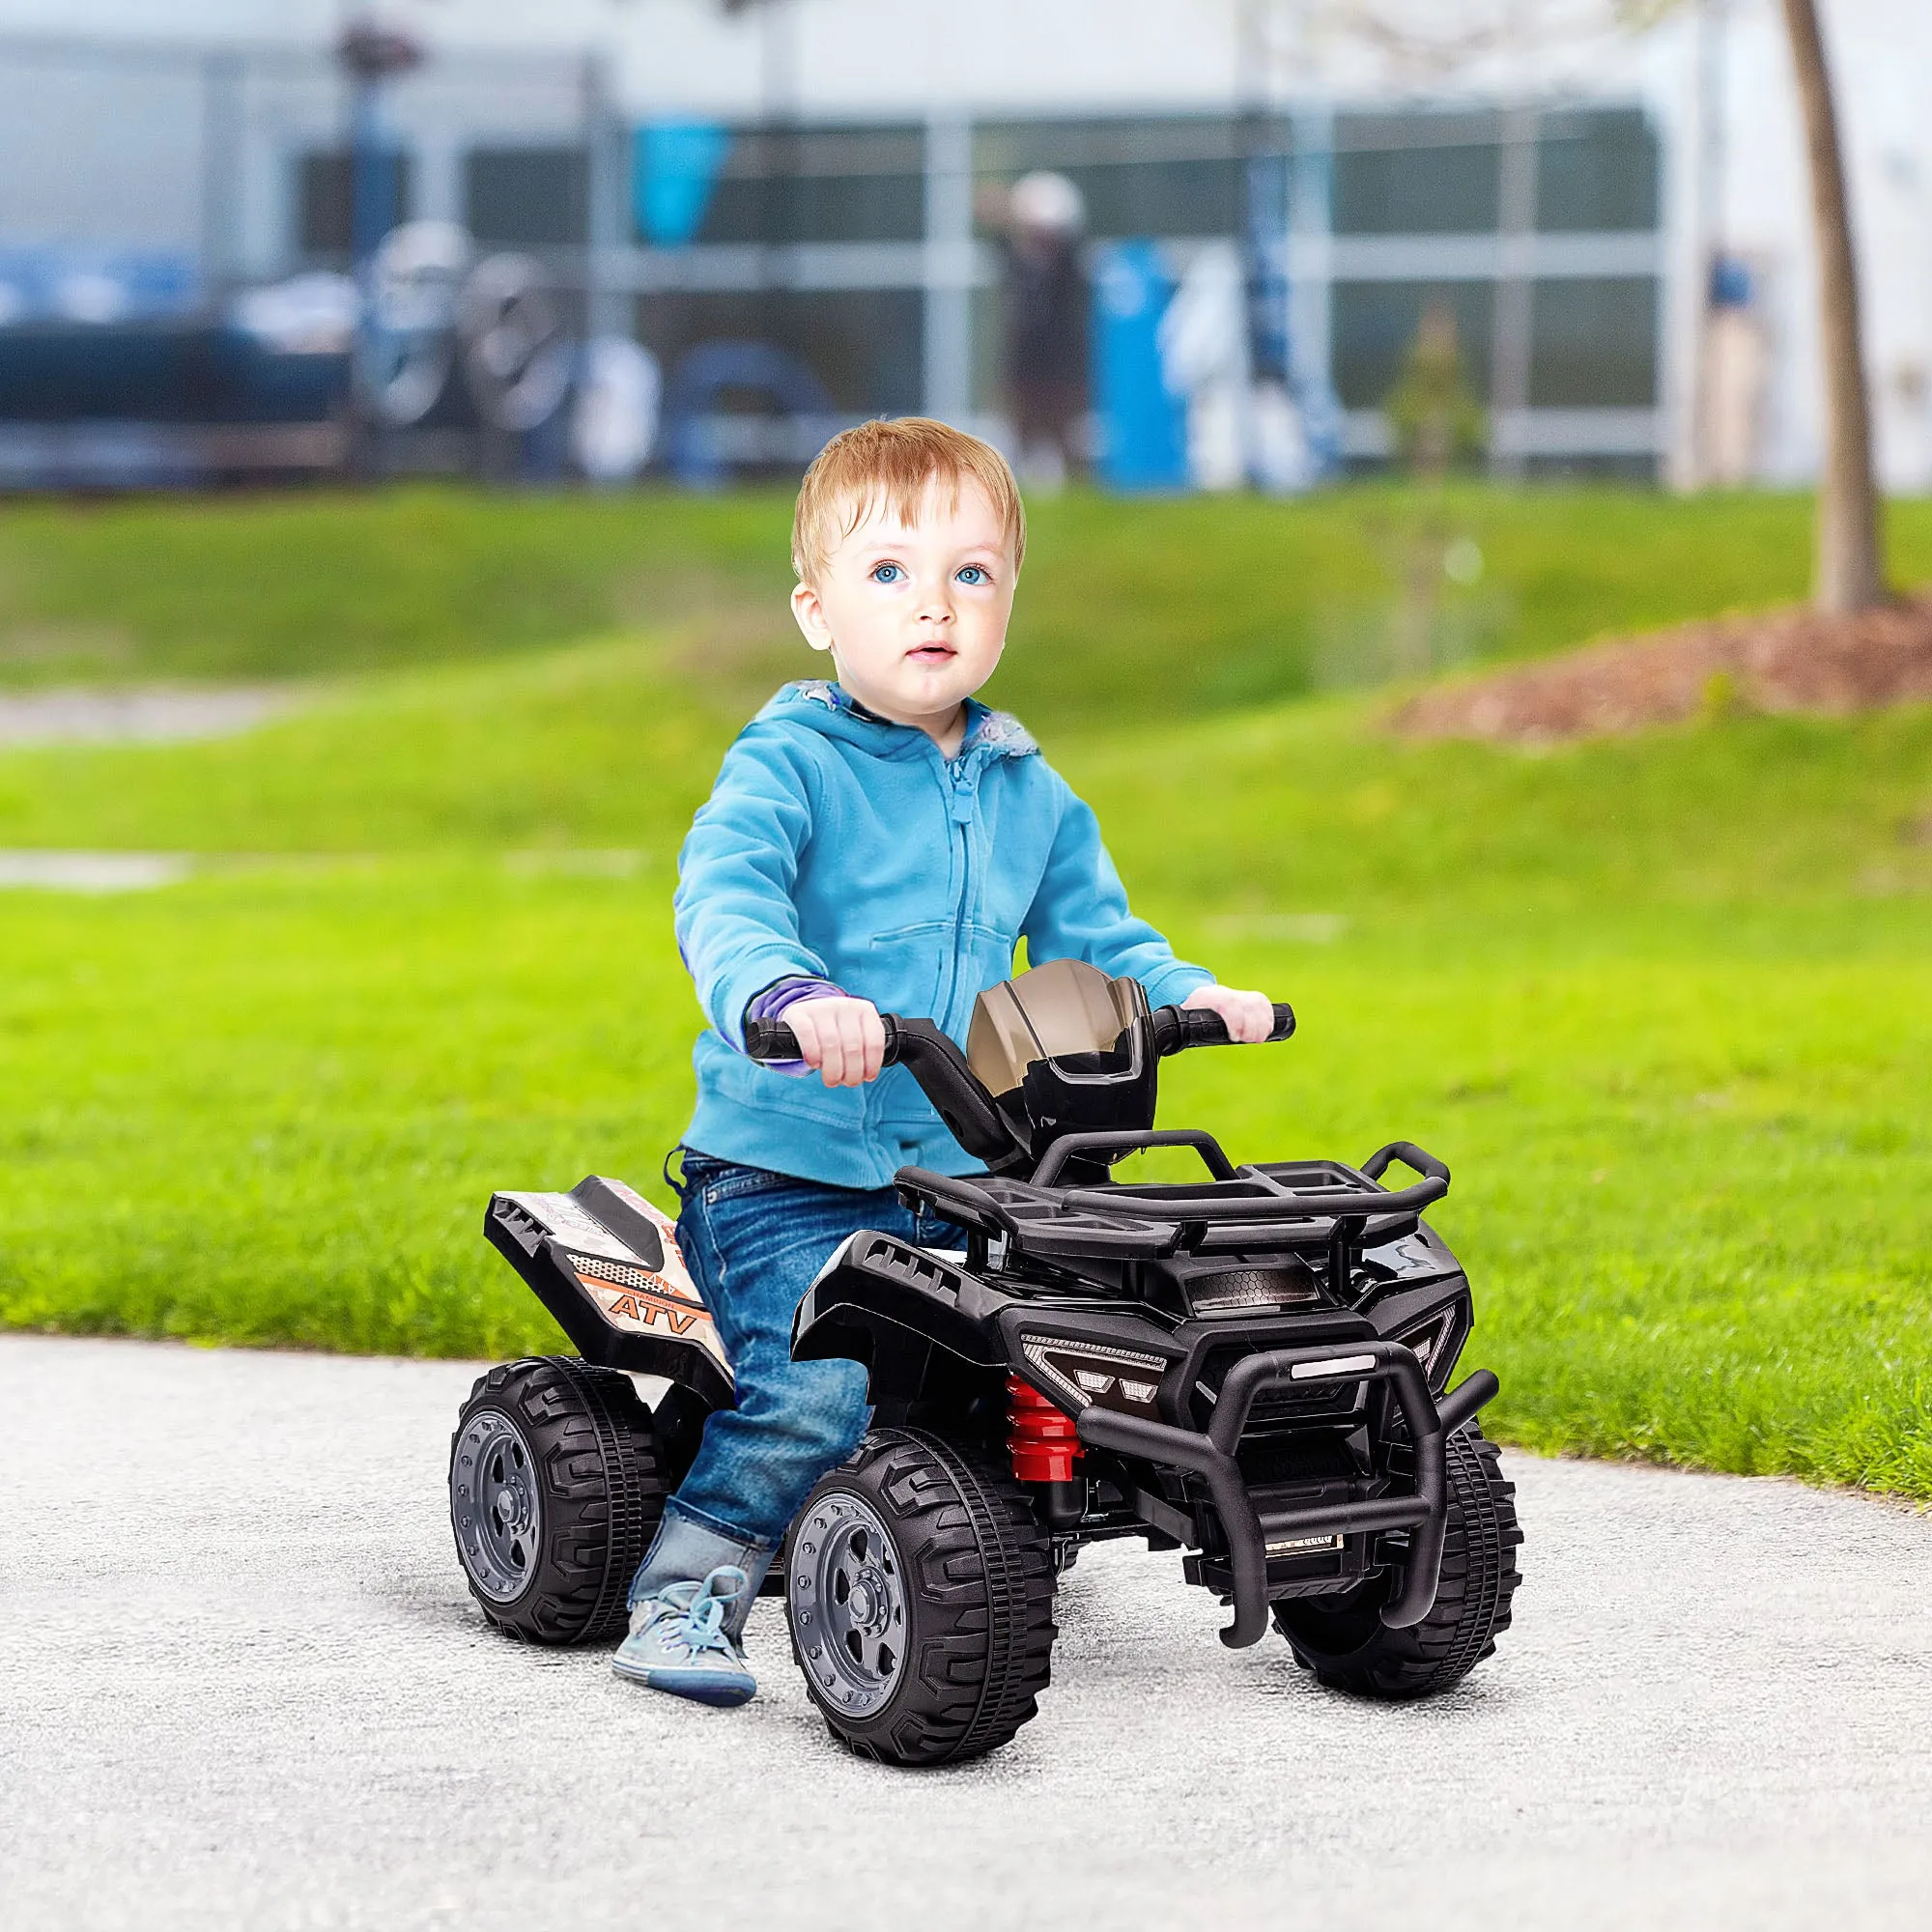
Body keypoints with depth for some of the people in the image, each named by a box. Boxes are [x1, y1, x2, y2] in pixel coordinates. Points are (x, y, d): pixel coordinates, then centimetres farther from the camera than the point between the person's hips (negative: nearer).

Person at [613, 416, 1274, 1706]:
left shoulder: (1031, 795, 13)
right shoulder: (790, 766, -7)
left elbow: (1093, 936, 21)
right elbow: (723, 896, -24)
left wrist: (1187, 993, 1)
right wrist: (788, 994, -45)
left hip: (957, 1179, 6)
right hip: (783, 1168, -6)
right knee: (818, 1386, -25)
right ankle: (688, 1592, -11)